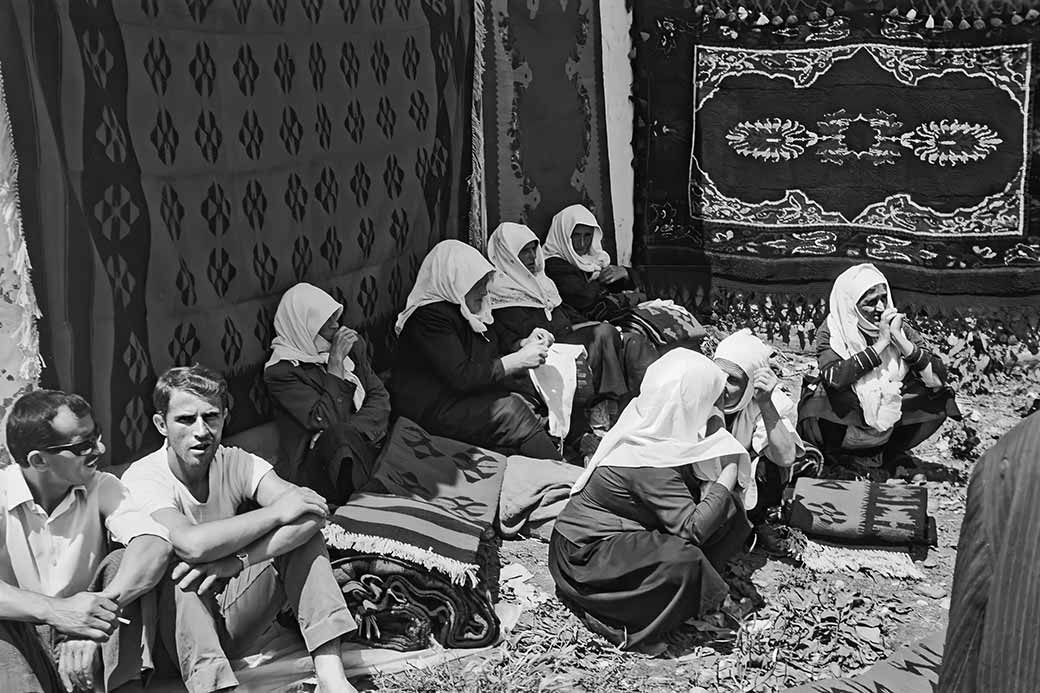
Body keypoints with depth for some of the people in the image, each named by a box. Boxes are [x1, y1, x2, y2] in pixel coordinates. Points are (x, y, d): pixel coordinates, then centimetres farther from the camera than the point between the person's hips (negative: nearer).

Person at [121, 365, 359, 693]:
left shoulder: (235, 464, -5)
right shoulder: (141, 478, -16)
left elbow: (313, 511, -21)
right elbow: (192, 543, -35)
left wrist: (233, 562, -32)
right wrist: (275, 512, -26)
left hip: (233, 617, 4)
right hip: (174, 619, -4)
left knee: (304, 527, -15)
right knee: (180, 573, -34)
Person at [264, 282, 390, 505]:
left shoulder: (352, 343, 13)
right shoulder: (280, 372, -5)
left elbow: (379, 396, 7)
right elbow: (324, 422, -14)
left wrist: (353, 431, -13)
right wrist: (335, 365, -13)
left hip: (363, 442, 5)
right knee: (338, 437, -38)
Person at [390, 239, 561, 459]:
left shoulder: (466, 309, 11)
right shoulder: (429, 317, -18)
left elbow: (491, 358, 20)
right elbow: (462, 377, -25)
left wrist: (524, 344, 2)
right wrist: (517, 361, -21)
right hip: (431, 410, -9)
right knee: (511, 411, -25)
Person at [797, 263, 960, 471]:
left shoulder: (899, 327, -6)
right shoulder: (831, 332, -12)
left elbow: (938, 379, -16)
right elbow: (834, 378, -33)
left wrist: (900, 339, -25)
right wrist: (881, 343, -29)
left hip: (890, 421, 3)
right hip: (844, 426, -3)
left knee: (939, 398, -18)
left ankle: (891, 452, 4)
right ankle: (835, 454, -1)